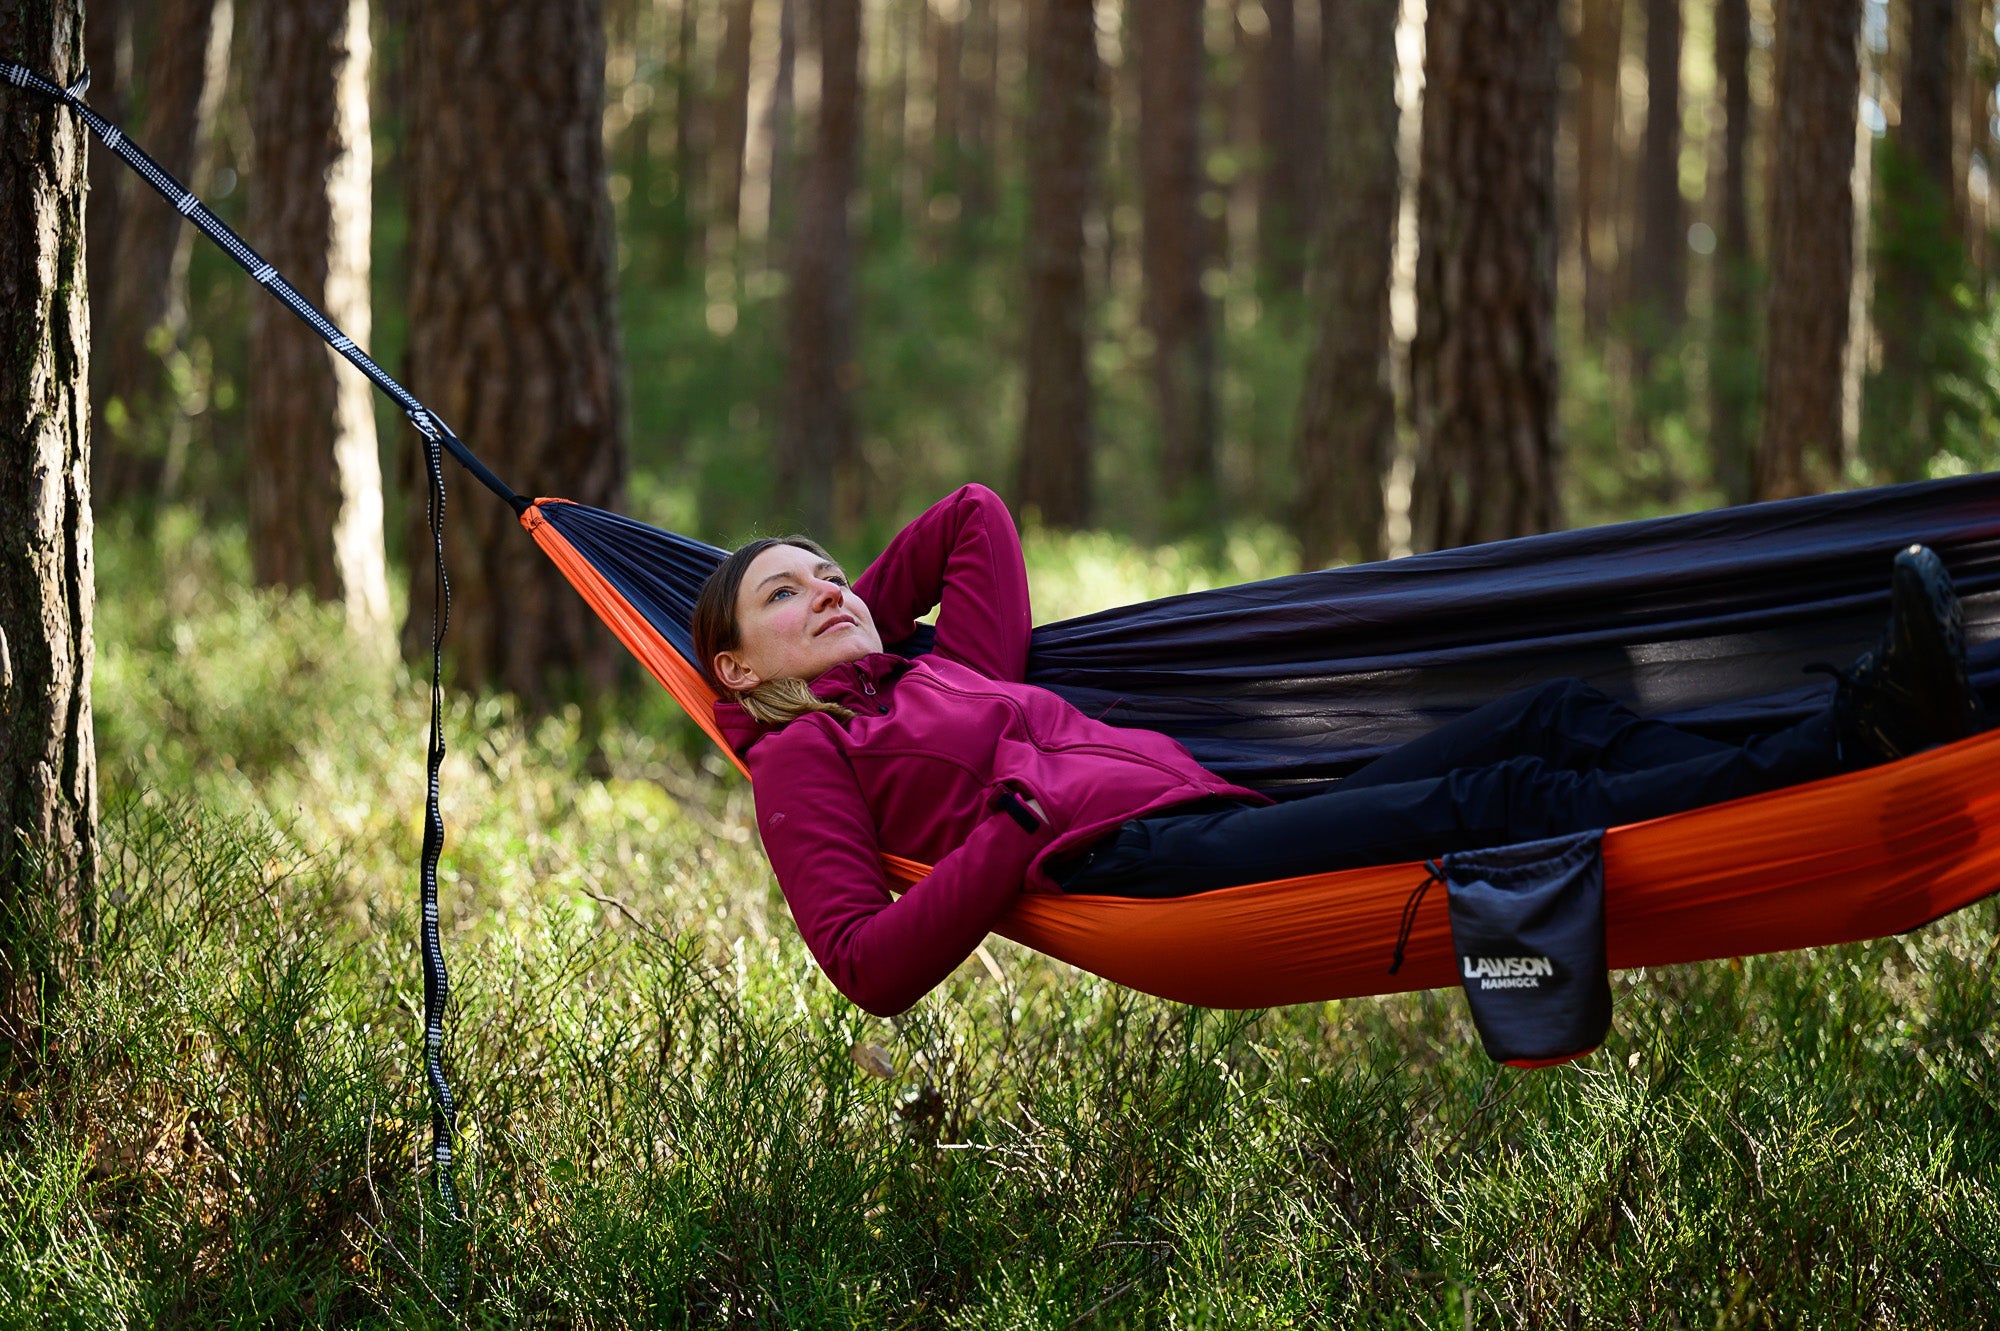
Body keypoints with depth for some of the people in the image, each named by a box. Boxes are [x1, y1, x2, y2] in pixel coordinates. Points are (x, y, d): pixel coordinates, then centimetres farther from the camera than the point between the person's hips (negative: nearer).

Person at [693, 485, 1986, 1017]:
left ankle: (1878, 722, -27)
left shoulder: (941, 672, 34)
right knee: (1497, 806, -27)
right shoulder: (802, 757, 12)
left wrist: (862, 627, 45)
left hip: (1226, 817, 9)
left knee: (1553, 719, -10)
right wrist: (1012, 840, -11)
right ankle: (1848, 740, -39)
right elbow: (872, 966, -3)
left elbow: (975, 517, 48)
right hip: (1129, 859, -9)